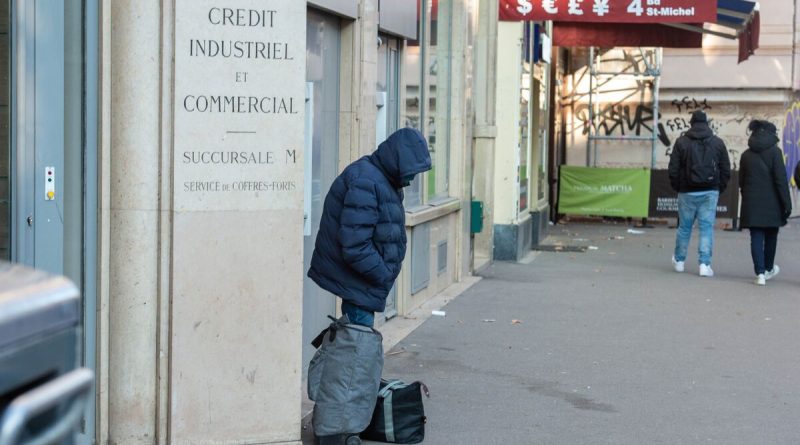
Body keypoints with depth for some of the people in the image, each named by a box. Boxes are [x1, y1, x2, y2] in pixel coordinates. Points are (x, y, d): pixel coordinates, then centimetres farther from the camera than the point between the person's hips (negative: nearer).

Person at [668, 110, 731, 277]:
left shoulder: (681, 142, -2)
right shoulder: (718, 143, 3)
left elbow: (673, 169, -3)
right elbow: (726, 170, 4)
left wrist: (677, 188, 10)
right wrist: (719, 189, 13)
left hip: (687, 192, 0)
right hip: (710, 192, 0)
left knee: (684, 227, 11)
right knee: (707, 227, 1)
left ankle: (679, 260, 23)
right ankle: (705, 264, -5)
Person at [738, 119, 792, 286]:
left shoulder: (746, 155, 7)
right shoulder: (774, 152, -7)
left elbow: (741, 181, 11)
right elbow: (781, 180, -11)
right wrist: (786, 204, -9)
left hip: (751, 204, 3)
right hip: (771, 203, -2)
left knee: (756, 238, 2)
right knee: (771, 236, 16)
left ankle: (760, 273, -7)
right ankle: (768, 269, 31)